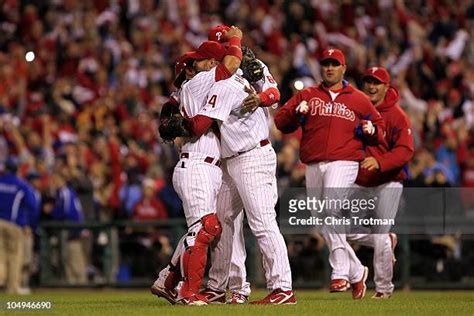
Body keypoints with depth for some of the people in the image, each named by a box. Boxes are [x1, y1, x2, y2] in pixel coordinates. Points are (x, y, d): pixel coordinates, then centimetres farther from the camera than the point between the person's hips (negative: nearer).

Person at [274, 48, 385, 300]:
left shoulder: (358, 100, 12)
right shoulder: (306, 96, 15)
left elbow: (379, 127, 19)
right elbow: (281, 122, 8)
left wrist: (371, 130, -4)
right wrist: (296, 113, -12)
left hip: (343, 163, -4)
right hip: (313, 166, 4)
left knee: (331, 211, -26)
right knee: (324, 224, 6)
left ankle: (341, 273, -26)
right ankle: (357, 272, 21)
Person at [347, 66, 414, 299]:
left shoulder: (397, 116, -8)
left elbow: (405, 151, -17)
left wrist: (379, 162, -32)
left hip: (388, 182, -5)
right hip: (359, 183, 5)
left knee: (380, 237, -6)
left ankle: (383, 287, 10)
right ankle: (387, 241, 26)